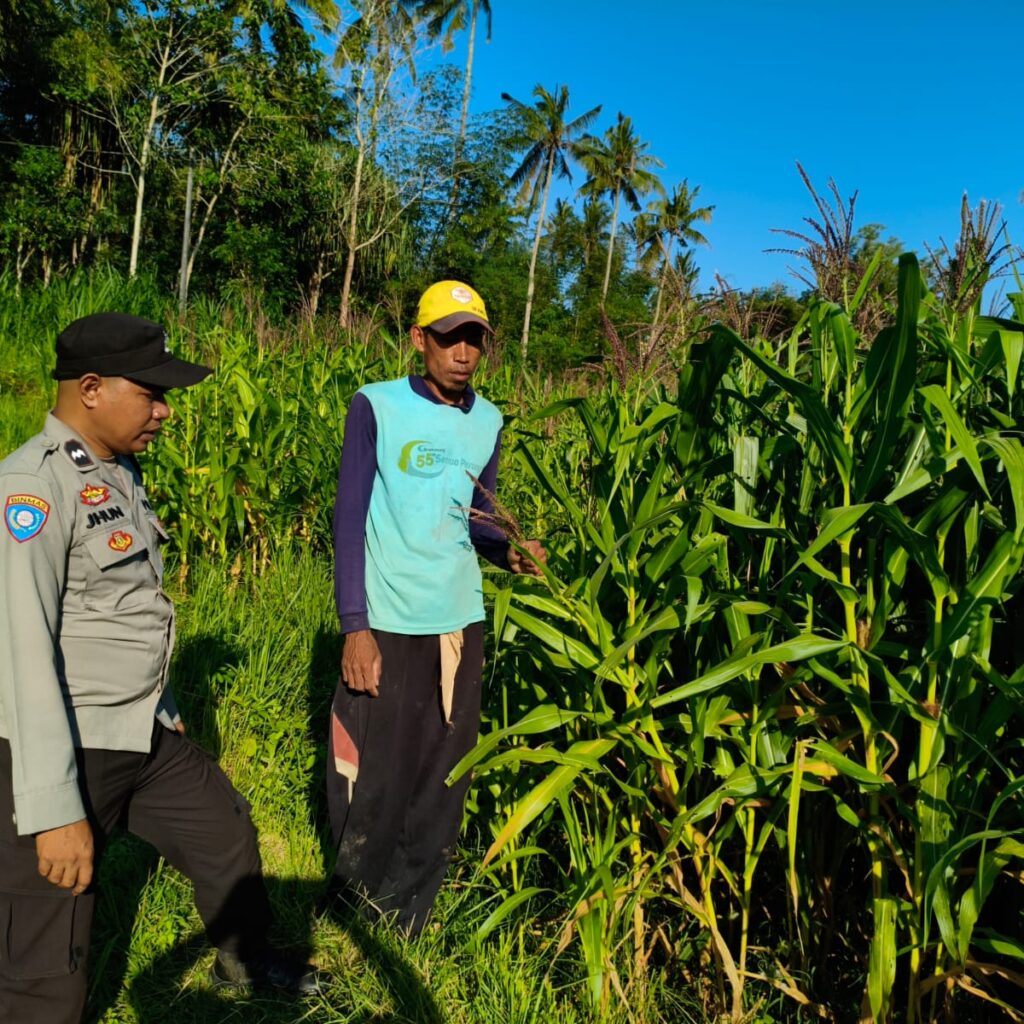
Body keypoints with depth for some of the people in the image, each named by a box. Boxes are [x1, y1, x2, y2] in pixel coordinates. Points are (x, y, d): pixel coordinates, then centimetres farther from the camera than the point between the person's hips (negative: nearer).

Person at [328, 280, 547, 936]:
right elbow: (350, 517, -5)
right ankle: (359, 887, 33)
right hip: (387, 621, -3)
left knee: (444, 775, 7)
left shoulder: (489, 422, 8)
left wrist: (510, 552, -7)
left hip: (460, 620, 4)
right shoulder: (377, 407, -4)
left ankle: (405, 917, 27)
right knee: (372, 768, 5)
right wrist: (355, 625, -11)